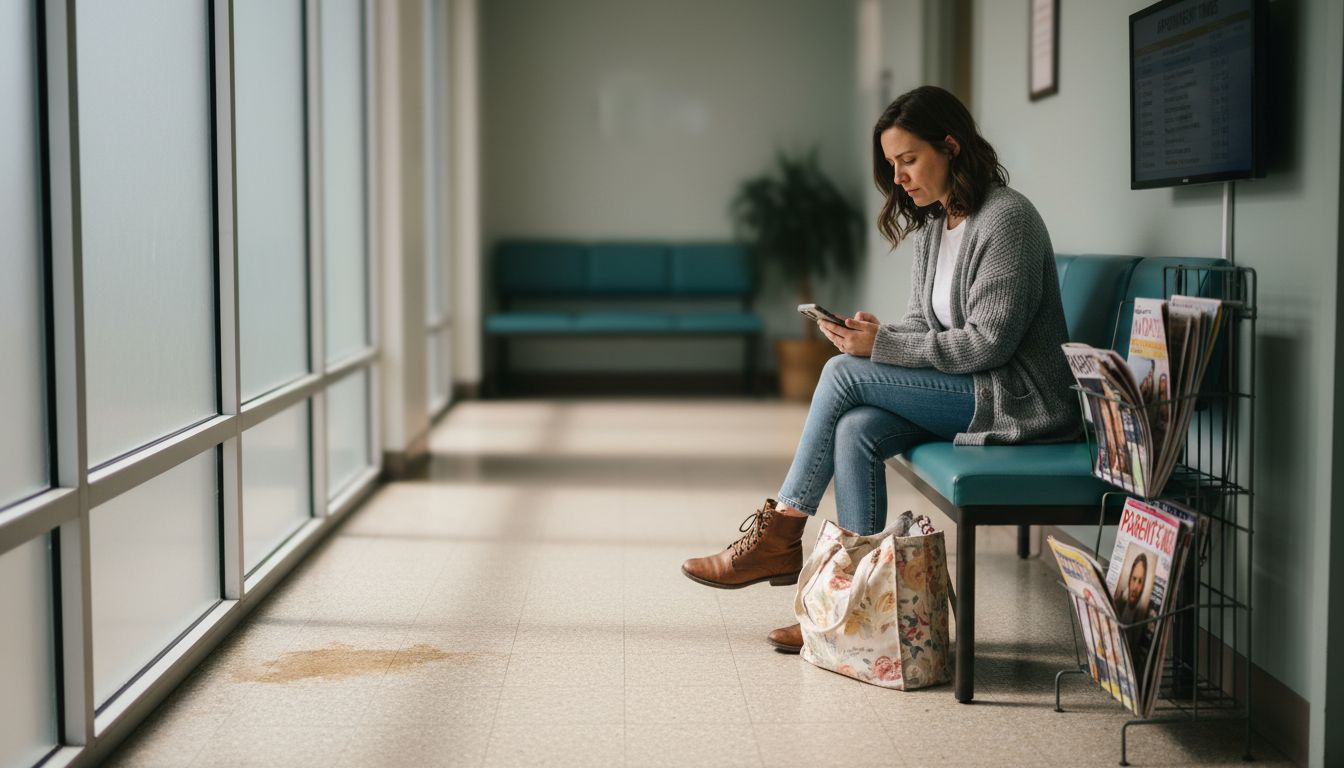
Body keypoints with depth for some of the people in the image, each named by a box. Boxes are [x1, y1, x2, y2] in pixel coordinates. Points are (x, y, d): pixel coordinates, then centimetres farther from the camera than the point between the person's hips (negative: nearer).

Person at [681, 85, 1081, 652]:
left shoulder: (1006, 219, -15)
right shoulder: (931, 224, 13)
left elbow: (988, 341, -20)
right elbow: (924, 323, 16)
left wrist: (881, 347, -21)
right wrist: (875, 335, -7)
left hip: (1017, 400, -8)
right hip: (966, 391, 8)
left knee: (843, 374, -17)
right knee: (855, 431, -19)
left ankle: (778, 538, -8)